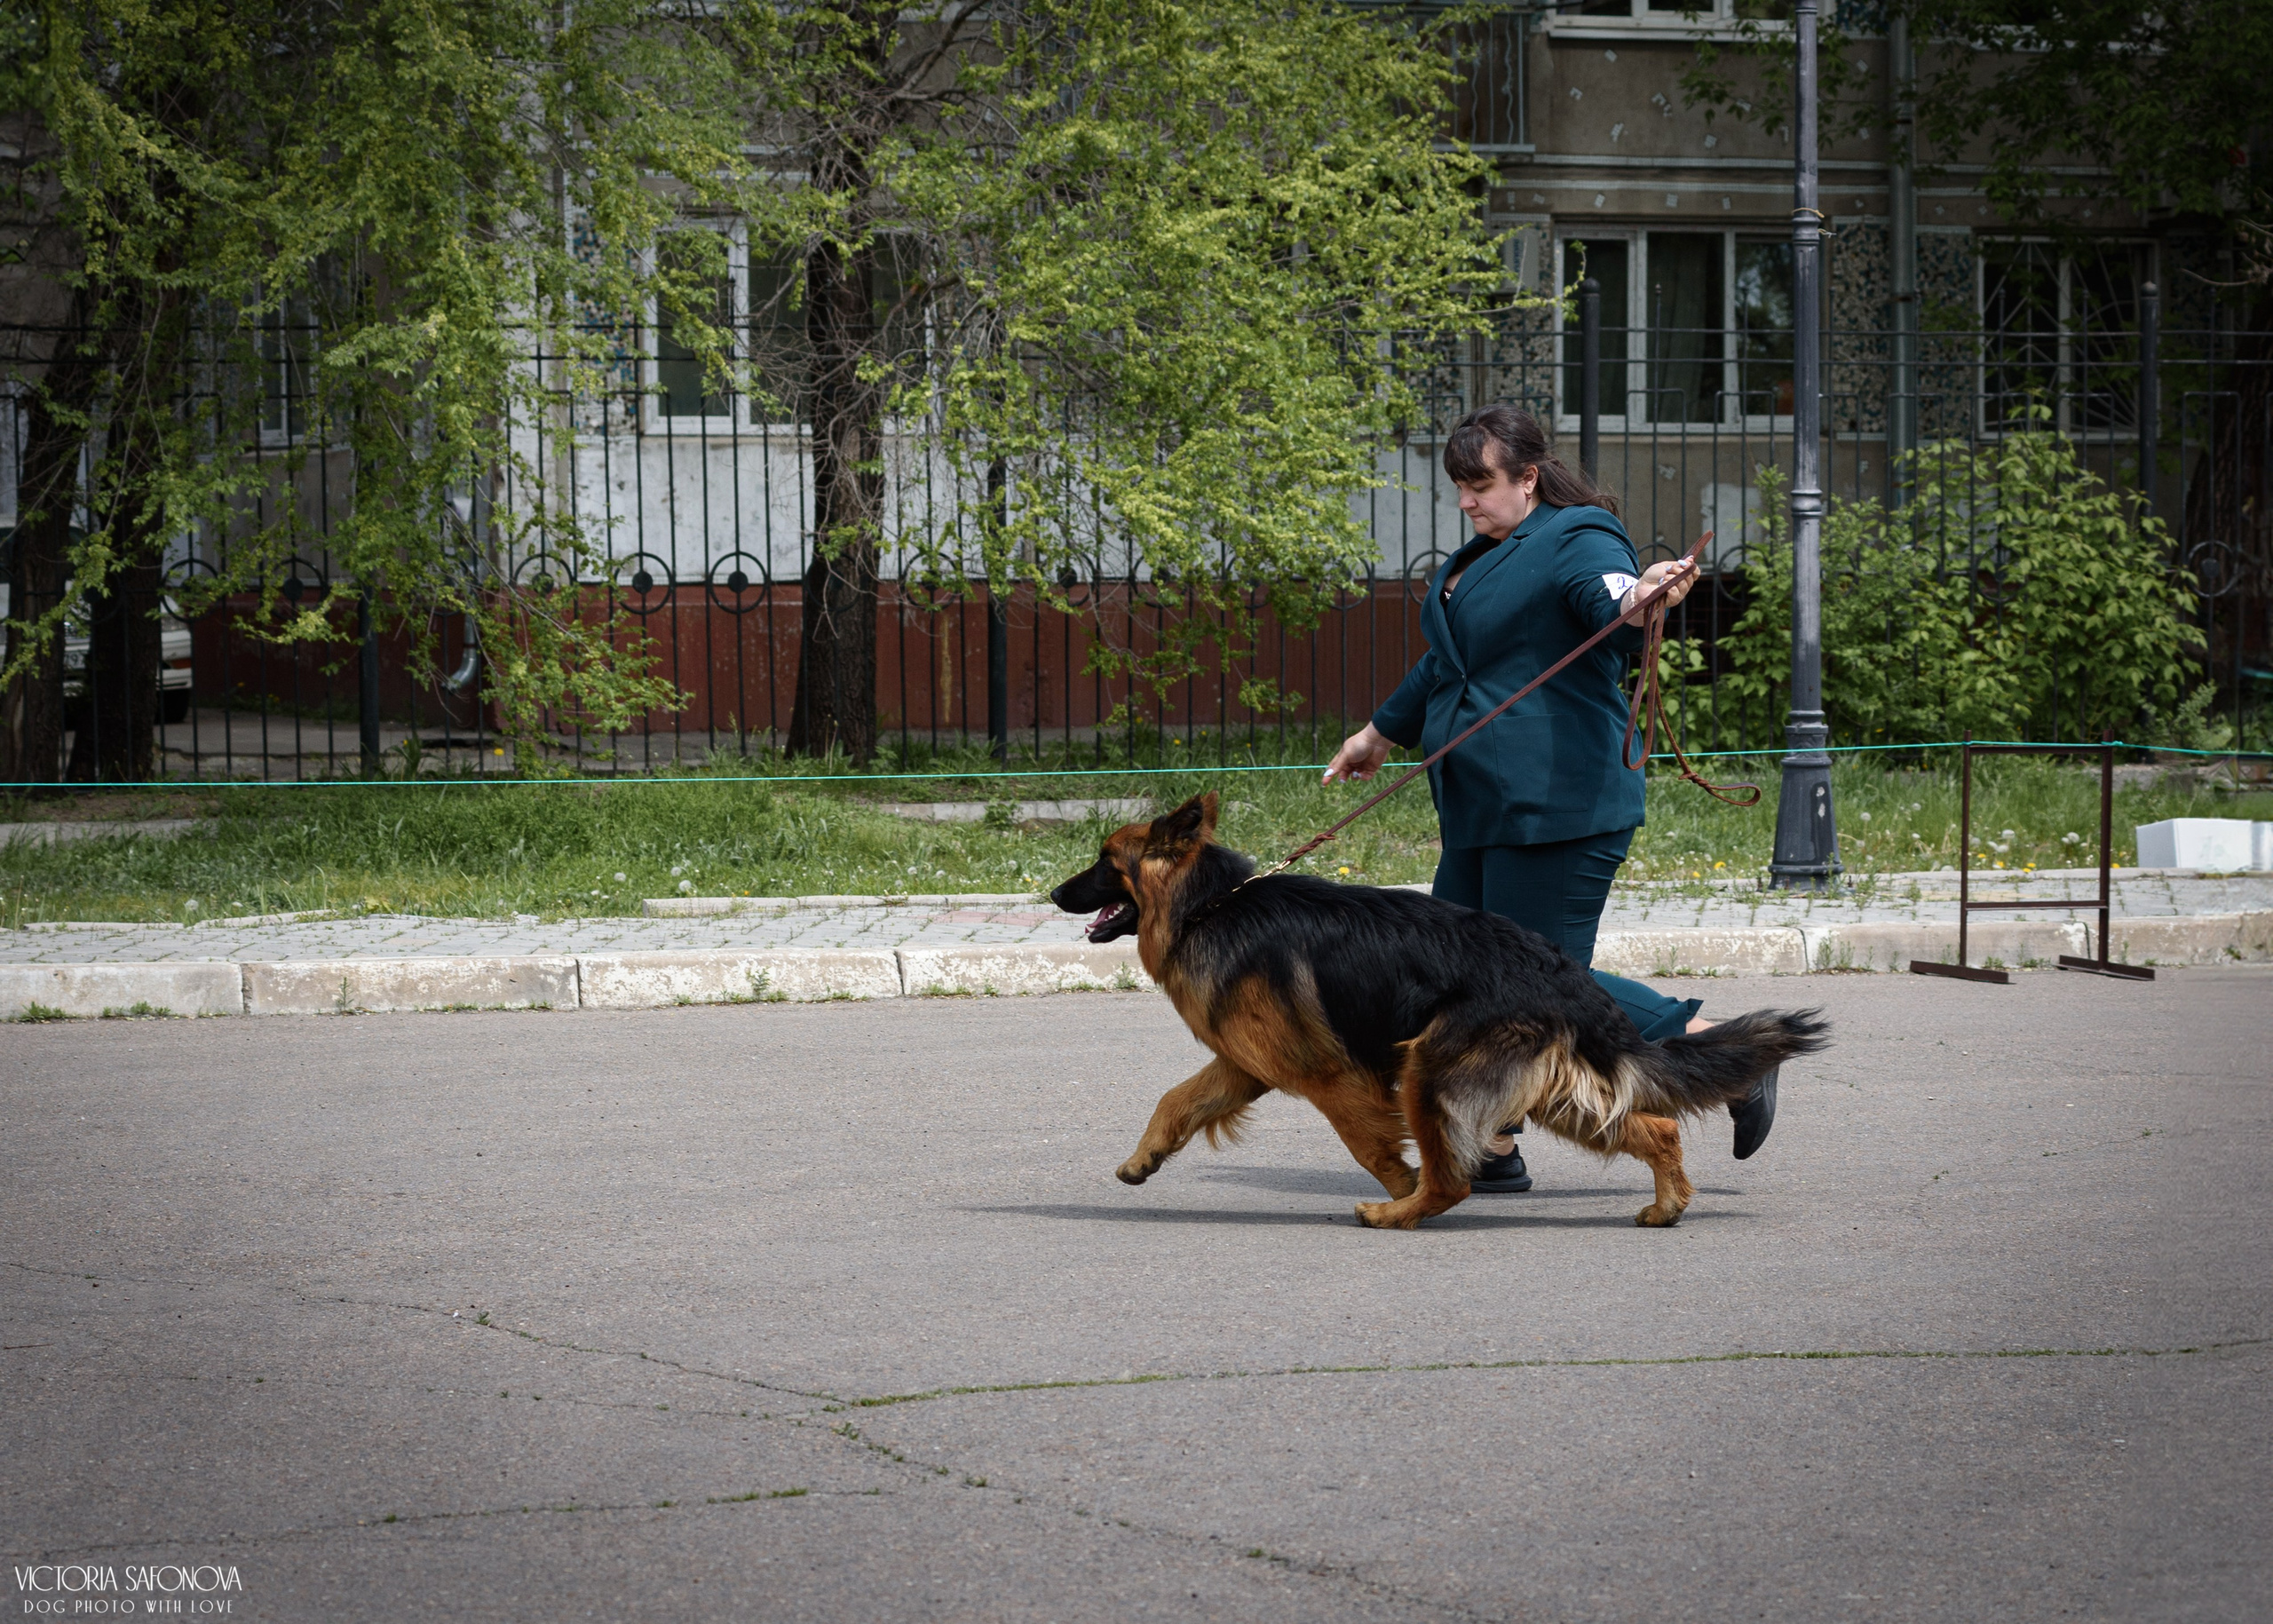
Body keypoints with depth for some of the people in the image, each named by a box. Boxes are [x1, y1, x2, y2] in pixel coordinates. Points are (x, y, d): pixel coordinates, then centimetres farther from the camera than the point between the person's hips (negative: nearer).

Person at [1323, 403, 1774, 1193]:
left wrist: (1641, 603, -56)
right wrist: (1383, 732, 44)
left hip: (1554, 807, -10)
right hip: (1480, 814, 10)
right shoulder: (1487, 554, 19)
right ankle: (1494, 1154, 16)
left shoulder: (1578, 543, -10)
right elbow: (1447, 662, 34)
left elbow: (1611, 604, -32)